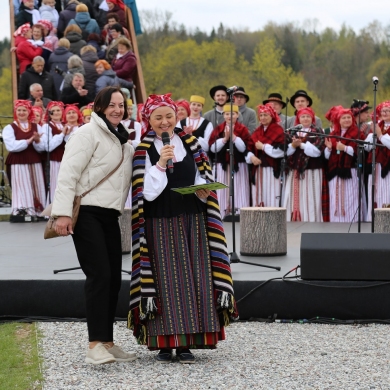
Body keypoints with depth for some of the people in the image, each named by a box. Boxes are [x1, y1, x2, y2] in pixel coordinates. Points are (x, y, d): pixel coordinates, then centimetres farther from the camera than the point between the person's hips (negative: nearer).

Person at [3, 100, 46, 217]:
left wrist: (37, 141, -18)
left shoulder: (37, 127, 11)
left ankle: (37, 214, 8)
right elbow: (11, 146, -14)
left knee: (36, 191, 3)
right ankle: (21, 213, -5)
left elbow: (42, 147, 4)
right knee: (21, 191, -6)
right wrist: (29, 140, -16)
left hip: (35, 164, 4)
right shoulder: (9, 128, 1)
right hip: (18, 164, -3)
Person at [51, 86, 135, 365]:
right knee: (99, 275, -16)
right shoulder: (88, 134, -7)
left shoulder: (122, 140, 18)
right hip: (87, 213, -8)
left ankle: (107, 343, 13)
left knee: (114, 278, 6)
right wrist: (63, 212, -24)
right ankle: (95, 346, -16)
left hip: (110, 215, 8)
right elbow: (68, 173, -15)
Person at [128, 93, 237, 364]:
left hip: (192, 222, 3)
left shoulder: (191, 144, 9)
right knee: (165, 279, -4)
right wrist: (160, 164, -20)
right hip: (161, 225, -3)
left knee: (193, 278, 0)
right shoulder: (144, 151, -1)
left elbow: (202, 180, 14)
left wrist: (203, 192, -7)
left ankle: (187, 343, 5)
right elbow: (146, 193, -10)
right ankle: (165, 342, 4)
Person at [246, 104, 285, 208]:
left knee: (270, 197, -8)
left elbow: (280, 150, -13)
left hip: (271, 169, -6)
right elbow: (249, 148, 11)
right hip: (257, 170, 6)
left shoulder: (278, 131, -2)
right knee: (258, 197, 4)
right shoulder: (257, 132, 17)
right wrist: (251, 157, -10)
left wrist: (263, 147, -10)